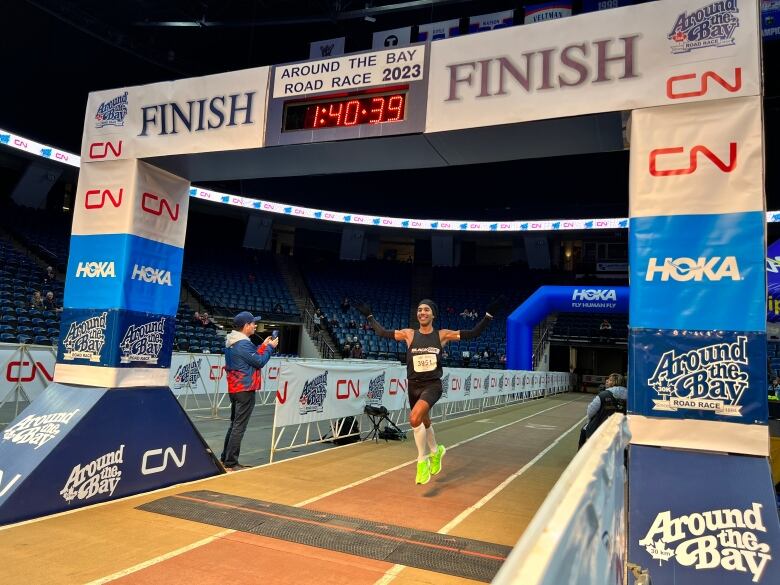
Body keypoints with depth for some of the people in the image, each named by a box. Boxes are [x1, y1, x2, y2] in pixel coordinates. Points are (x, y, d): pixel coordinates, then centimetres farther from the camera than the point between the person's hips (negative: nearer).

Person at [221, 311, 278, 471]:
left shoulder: (231, 342, 11)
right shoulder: (243, 344, -19)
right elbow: (259, 362, -15)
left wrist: (263, 345, 10)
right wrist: (270, 347, -3)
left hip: (234, 389, 10)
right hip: (245, 389, -10)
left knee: (234, 424, 18)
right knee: (239, 426, -5)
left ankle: (225, 458, 25)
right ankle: (231, 463, -2)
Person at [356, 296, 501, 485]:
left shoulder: (442, 335, -3)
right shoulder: (409, 334, 0)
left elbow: (473, 333, -1)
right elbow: (382, 332, 8)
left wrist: (489, 314, -6)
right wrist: (369, 316, 9)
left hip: (433, 385, -3)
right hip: (414, 386, 3)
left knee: (415, 418, -26)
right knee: (424, 422, 20)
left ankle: (422, 460, -5)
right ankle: (435, 451, 51)